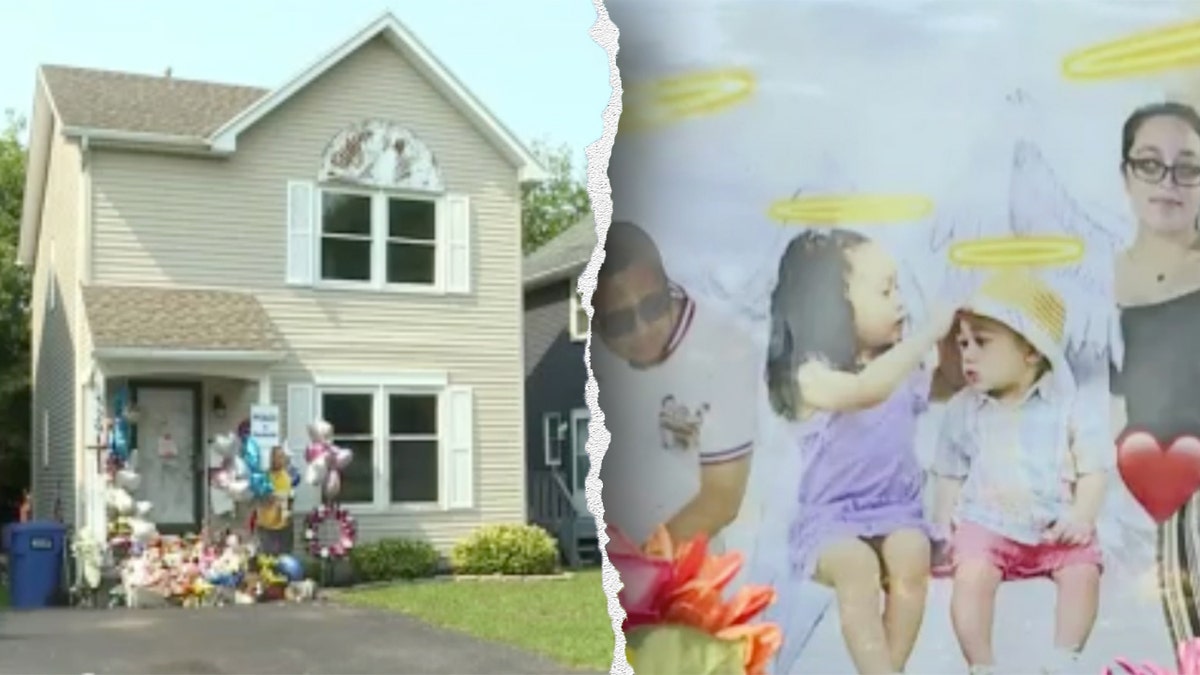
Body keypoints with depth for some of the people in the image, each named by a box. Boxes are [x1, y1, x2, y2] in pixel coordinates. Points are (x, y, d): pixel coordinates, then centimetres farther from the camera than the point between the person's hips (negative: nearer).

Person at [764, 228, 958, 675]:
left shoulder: (905, 368, 9)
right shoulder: (811, 375, -12)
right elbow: (864, 390, -31)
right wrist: (930, 332, -27)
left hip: (897, 510, 4)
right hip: (831, 517, -4)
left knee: (912, 555, -28)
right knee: (856, 564, -34)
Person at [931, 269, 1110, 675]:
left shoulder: (1069, 404, -4)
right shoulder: (962, 410, 2)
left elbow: (1094, 468, -3)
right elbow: (950, 473, 12)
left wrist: (1083, 515, -17)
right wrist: (945, 518, 0)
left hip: (1057, 525, 0)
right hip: (986, 522, 0)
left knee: (1083, 573, -22)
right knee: (971, 575, -25)